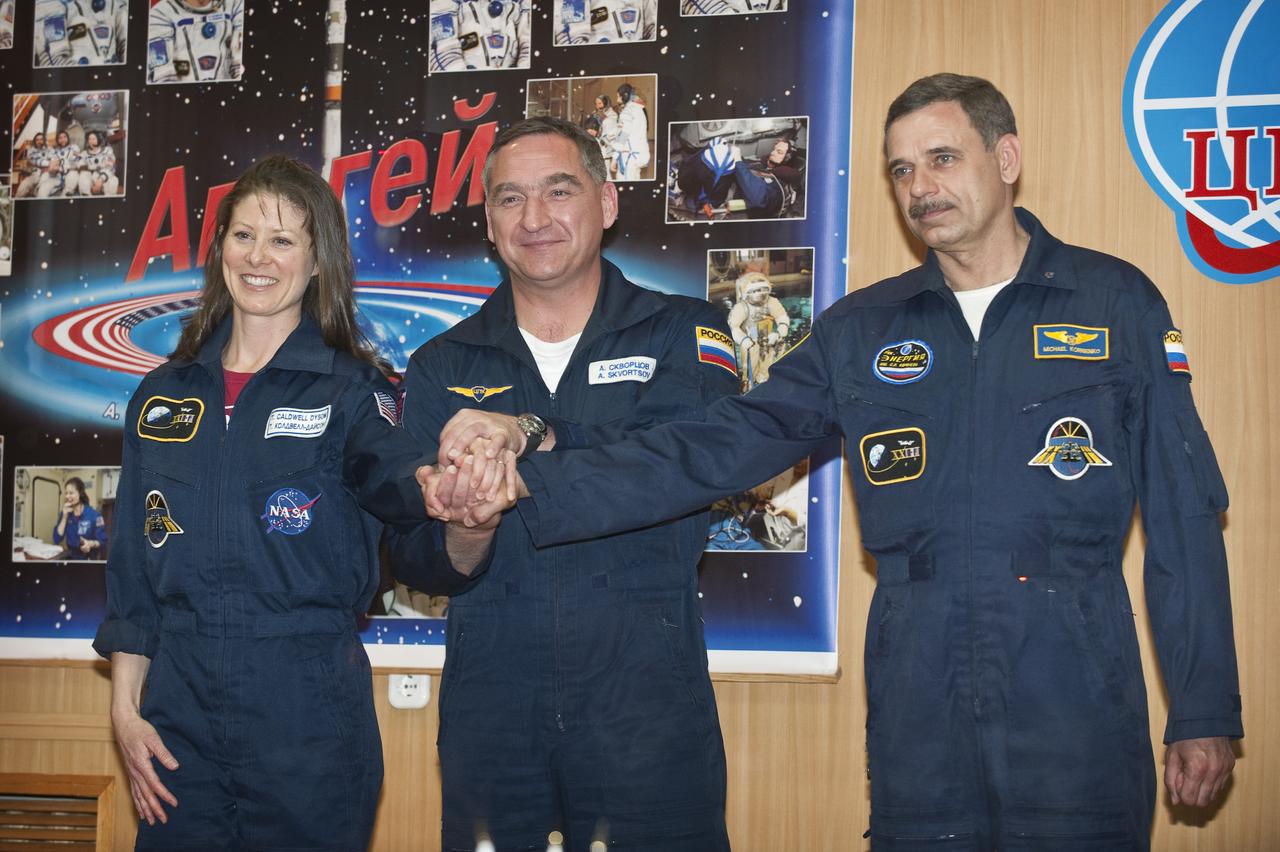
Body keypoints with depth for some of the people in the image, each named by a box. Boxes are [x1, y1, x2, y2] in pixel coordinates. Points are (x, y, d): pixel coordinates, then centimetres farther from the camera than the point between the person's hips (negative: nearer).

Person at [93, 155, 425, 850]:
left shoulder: (353, 389, -2)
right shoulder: (164, 394, 9)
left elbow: (399, 481, -23)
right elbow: (132, 566, 11)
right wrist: (125, 708, 5)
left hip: (308, 712, -3)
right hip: (178, 708, 3)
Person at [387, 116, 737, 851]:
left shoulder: (683, 335, 3)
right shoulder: (443, 368, 10)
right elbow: (411, 558, 3)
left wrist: (532, 437, -27)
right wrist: (459, 545, -19)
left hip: (649, 710, -2)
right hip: (491, 714, 2)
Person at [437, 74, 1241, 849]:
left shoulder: (1116, 302, 2)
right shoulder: (862, 330, 8)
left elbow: (1185, 517, 2)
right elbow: (714, 449, 1)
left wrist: (1206, 711, -1)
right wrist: (527, 487, -10)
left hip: (1077, 708, -2)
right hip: (918, 713, 2)